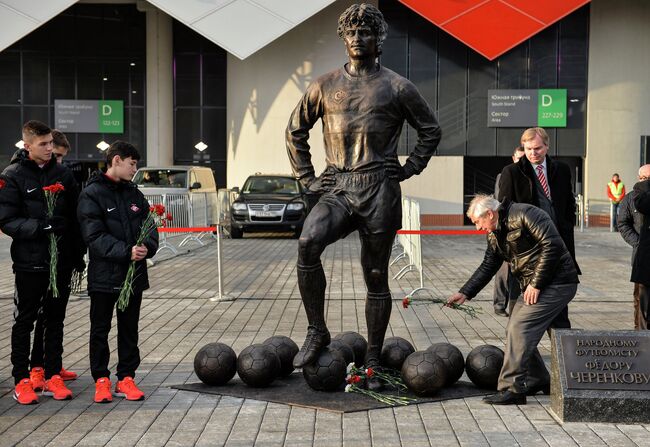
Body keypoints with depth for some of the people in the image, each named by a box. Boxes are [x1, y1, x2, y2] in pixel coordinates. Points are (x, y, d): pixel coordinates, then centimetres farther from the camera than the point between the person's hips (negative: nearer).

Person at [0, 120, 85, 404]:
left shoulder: (62, 173, 7)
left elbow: (76, 215, 12)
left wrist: (78, 253, 9)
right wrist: (41, 226, -25)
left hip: (62, 261, 4)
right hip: (29, 262, -4)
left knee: (55, 319, 11)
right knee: (25, 320, 6)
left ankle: (53, 376, 21)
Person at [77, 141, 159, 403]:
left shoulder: (135, 195, 11)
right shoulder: (92, 195, -8)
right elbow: (94, 236, -16)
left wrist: (147, 247, -16)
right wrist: (126, 251, -26)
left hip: (134, 275, 5)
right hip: (104, 276, -5)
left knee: (129, 329, 11)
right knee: (100, 329, 7)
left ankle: (126, 378, 20)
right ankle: (101, 379, 18)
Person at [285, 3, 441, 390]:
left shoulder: (397, 87, 6)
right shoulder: (325, 86, 12)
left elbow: (431, 130, 14)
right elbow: (296, 130, 22)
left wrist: (408, 170, 5)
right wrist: (307, 177, 12)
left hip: (380, 188, -1)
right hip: (338, 187, 1)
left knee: (376, 277, 3)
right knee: (308, 242, -27)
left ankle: (373, 361, 15)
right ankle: (317, 331, -14)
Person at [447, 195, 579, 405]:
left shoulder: (525, 214, -17)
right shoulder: (495, 234, 12)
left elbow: (552, 245, -24)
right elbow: (487, 267, 19)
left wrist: (536, 284, -20)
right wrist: (465, 293, 9)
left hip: (557, 283, -9)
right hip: (534, 287, 9)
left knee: (519, 329, -15)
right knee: (515, 331, 8)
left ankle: (512, 389, -9)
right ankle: (538, 380, 22)